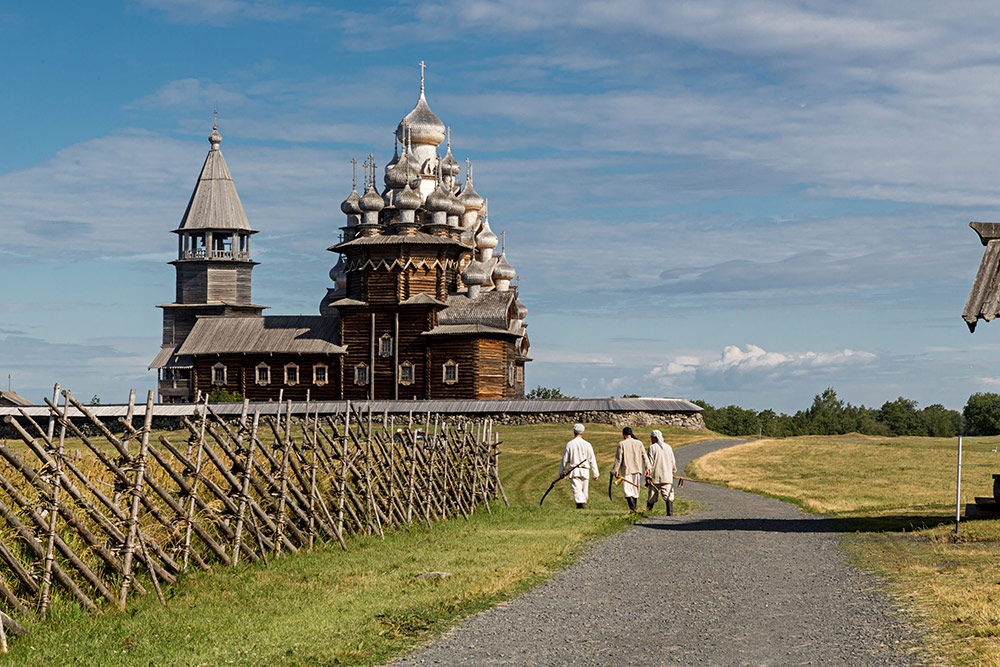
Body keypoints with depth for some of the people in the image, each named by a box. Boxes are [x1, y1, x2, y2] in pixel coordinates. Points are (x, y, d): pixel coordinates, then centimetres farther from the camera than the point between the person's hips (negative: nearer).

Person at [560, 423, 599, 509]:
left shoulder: (569, 444, -1)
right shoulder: (587, 444, 1)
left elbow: (565, 460, 4)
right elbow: (592, 460, 3)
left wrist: (561, 472, 15)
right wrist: (596, 474, 9)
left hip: (574, 471, -2)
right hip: (585, 471, 2)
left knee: (576, 489, -11)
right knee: (584, 490, 15)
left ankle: (580, 503, -30)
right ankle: (583, 504, 22)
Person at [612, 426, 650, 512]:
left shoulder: (622, 444, -6)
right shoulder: (639, 443, 5)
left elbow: (618, 458, -7)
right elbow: (645, 457, 6)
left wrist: (616, 470, -3)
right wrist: (647, 468, 11)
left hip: (626, 470, -4)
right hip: (637, 470, 4)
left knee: (627, 490, -4)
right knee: (635, 489, 13)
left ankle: (632, 508, -22)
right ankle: (633, 509, 18)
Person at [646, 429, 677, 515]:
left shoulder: (652, 447, -5)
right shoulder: (668, 447, 10)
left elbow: (650, 463, -10)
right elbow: (673, 462, 14)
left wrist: (648, 476, -9)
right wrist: (673, 473, 26)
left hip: (655, 477, -3)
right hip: (667, 477, 3)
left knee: (653, 495, 7)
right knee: (668, 496, -2)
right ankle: (670, 513, -17)